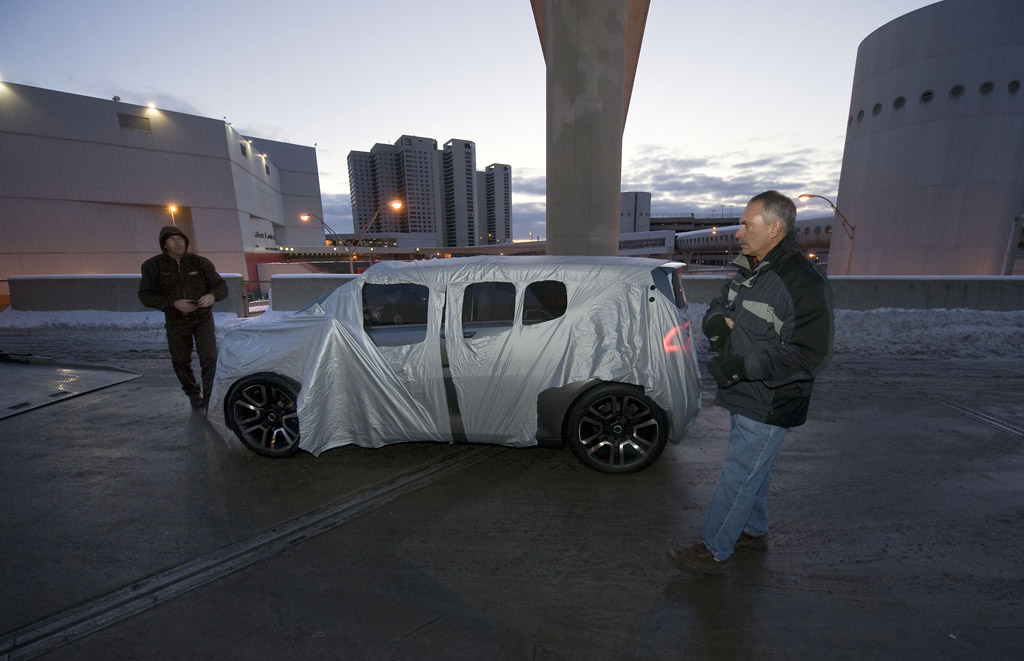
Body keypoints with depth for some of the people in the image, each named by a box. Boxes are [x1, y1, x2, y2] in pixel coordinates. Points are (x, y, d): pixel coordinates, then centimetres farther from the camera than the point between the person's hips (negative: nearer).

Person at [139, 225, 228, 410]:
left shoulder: (200, 262, -9)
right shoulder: (153, 265, -9)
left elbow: (221, 286, -7)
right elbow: (145, 295, -11)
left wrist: (212, 295, -30)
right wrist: (174, 303, -27)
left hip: (203, 318, -1)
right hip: (176, 322, 1)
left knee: (209, 359, -12)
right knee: (180, 362, 11)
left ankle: (210, 399, -5)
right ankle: (194, 394, 34)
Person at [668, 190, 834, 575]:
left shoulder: (804, 283, -22)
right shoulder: (749, 271, 6)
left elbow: (811, 356, -24)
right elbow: (717, 308, 16)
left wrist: (743, 366, -29)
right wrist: (717, 320, -8)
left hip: (768, 408, -9)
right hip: (744, 397, 9)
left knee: (737, 477, 2)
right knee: (754, 469, 24)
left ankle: (713, 551, 19)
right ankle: (754, 531, 44)